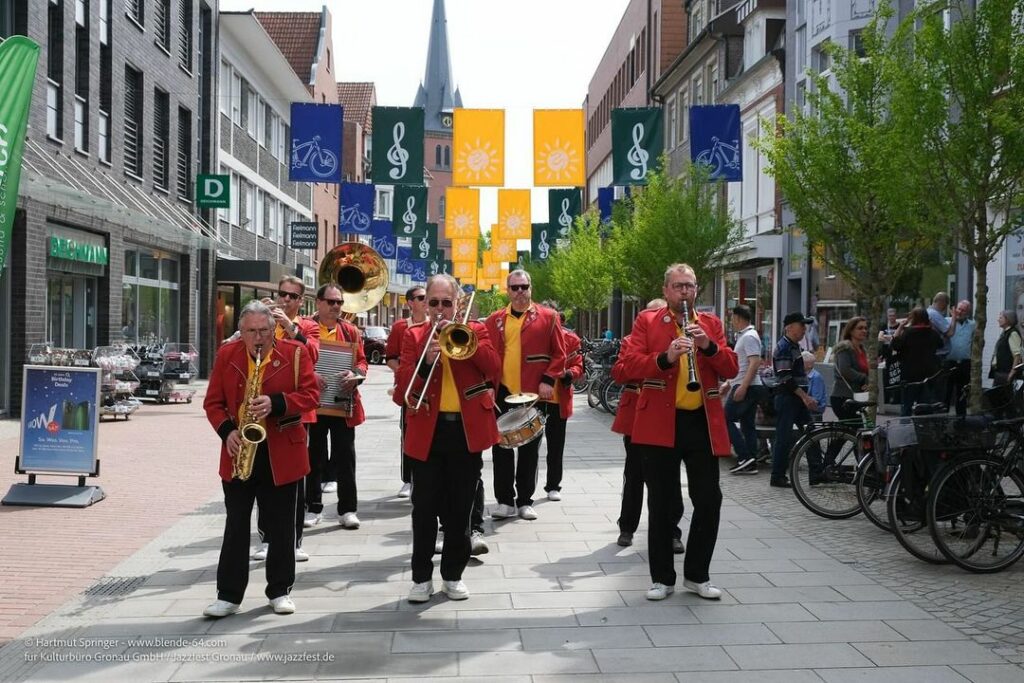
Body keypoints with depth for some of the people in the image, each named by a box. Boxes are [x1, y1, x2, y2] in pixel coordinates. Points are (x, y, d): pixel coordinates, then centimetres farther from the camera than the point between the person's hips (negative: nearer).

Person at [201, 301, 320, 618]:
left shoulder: (295, 353, -3)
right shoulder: (226, 355, 3)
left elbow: (311, 395, -7)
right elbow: (213, 401, 5)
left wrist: (275, 403, -22)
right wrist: (227, 431, -12)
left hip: (282, 454, -1)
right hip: (239, 452, 2)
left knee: (281, 526, 8)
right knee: (235, 526, 7)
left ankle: (280, 591, 21)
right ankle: (228, 595, 15)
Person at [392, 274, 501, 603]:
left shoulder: (475, 331, 6)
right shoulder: (414, 336, 5)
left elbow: (494, 368, -11)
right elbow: (402, 386, -4)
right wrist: (425, 363, -21)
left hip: (467, 431, 0)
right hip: (427, 432, 0)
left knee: (460, 509, 9)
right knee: (424, 509, 4)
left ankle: (453, 574, 22)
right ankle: (422, 576, 16)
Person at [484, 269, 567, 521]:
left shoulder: (547, 317, 1)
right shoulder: (495, 320, 7)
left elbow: (559, 354, 1)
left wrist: (548, 380, -10)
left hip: (534, 394, -2)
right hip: (503, 392, 2)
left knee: (530, 449, 6)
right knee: (501, 447, 4)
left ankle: (525, 501, 17)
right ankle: (505, 500, 13)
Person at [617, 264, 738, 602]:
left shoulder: (711, 323, 13)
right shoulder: (646, 321, 5)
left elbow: (731, 369, 5)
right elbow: (629, 364, -7)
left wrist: (709, 346, -12)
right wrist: (664, 358, -22)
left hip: (703, 423, 3)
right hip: (659, 424, -2)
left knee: (709, 500, 4)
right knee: (661, 504, 5)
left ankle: (697, 575, 21)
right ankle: (662, 578, 17)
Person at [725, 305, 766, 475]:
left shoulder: (749, 337, -12)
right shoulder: (744, 336, 19)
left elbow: (755, 363, -23)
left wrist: (743, 387, -28)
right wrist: (729, 384, 27)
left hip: (746, 387, -10)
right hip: (746, 387, 10)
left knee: (726, 419, -8)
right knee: (748, 424, 8)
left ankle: (744, 456, -11)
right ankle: (750, 464, 9)